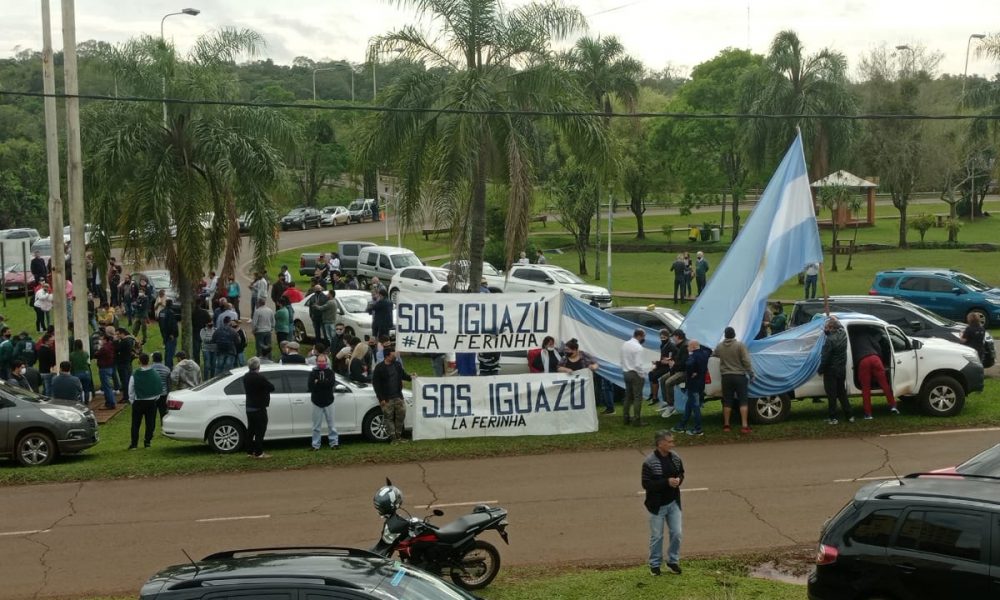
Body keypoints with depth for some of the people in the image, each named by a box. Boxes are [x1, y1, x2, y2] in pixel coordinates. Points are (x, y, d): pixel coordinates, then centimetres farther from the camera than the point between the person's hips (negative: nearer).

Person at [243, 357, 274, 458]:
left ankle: (249, 451, 18)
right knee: (260, 431, -3)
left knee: (251, 430, 14)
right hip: (259, 408, -8)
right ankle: (258, 453, -3)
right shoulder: (260, 378, -20)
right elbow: (271, 387, -15)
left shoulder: (246, 377, 6)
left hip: (249, 407, 8)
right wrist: (267, 381, 5)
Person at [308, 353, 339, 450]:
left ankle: (334, 443, 11)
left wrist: (318, 382, -16)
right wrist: (324, 383, -17)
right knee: (316, 426, 3)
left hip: (328, 402, 0)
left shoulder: (330, 372, 5)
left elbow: (332, 383, -14)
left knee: (331, 424, 5)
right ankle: (315, 445, 8)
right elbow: (311, 387, -10)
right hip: (317, 402, 0)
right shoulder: (313, 373, 4)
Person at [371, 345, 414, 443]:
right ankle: (393, 438, 4)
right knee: (389, 418, -1)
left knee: (401, 415, 5)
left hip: (398, 396, 5)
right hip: (387, 398, -5)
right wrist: (381, 399, -12)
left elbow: (403, 374, 19)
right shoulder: (379, 368, -10)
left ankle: (398, 436, 18)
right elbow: (376, 384, -9)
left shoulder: (397, 364, 7)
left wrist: (410, 377, -5)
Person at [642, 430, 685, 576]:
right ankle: (655, 564, 22)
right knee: (656, 536, 6)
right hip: (657, 505, -5)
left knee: (677, 533, 8)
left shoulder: (675, 457, -1)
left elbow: (681, 473, 15)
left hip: (673, 503, 5)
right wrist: (667, 482, -26)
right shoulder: (649, 462, -19)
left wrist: (679, 480, -10)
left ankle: (673, 561, 27)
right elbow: (646, 484, -20)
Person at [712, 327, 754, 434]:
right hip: (739, 376, -3)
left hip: (726, 376, 3)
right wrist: (751, 373, -2)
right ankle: (744, 426, -6)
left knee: (727, 401, 10)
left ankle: (726, 425, 12)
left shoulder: (719, 347, 4)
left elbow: (714, 355, 26)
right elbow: (746, 361, -12)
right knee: (743, 401, 0)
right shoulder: (740, 345, -9)